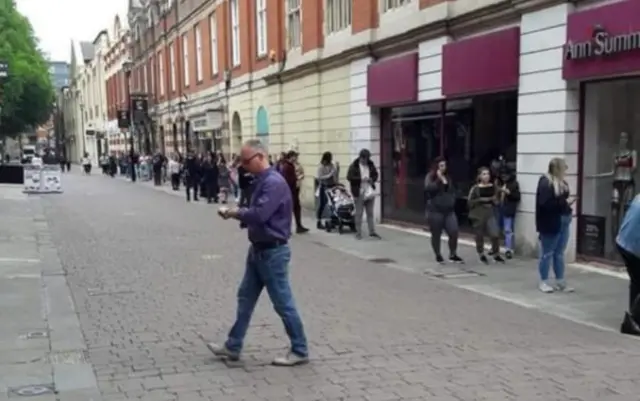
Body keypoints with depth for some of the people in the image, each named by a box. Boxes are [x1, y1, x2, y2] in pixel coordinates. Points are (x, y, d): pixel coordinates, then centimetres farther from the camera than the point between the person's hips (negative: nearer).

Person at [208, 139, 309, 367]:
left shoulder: (274, 182, -21)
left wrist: (236, 213, -14)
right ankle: (233, 347, 26)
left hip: (273, 252, -10)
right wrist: (238, 214, -5)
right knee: (245, 298, 15)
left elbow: (259, 214, -30)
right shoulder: (261, 181, 10)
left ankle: (300, 351, 13)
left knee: (283, 303, 0)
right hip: (258, 250, 10)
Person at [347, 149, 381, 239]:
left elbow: (375, 175, 17)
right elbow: (349, 177, -13)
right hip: (359, 193, -5)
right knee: (359, 214, 1)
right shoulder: (354, 166, -7)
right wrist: (361, 179, -22)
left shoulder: (371, 165, 8)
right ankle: (358, 233, 8)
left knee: (370, 213, 10)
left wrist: (372, 179, -5)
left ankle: (372, 232, 17)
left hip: (370, 192, 5)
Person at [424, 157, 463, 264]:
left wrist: (452, 200, 5)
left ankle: (453, 255, 10)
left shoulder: (447, 177, 14)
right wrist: (439, 180, -17)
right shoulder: (430, 177, -3)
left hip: (449, 210, 5)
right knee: (436, 235, 3)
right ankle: (438, 255, 19)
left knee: (454, 232, -5)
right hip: (435, 210, -5)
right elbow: (428, 188, -20)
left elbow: (452, 191, 22)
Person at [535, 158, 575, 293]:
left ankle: (560, 282, 19)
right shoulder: (545, 183, -14)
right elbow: (545, 203, -23)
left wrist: (568, 202, 0)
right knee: (547, 253, 2)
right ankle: (543, 282, 12)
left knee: (559, 253, 13)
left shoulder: (562, 183, 13)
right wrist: (564, 202, -20)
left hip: (563, 222, 8)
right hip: (550, 224, -8)